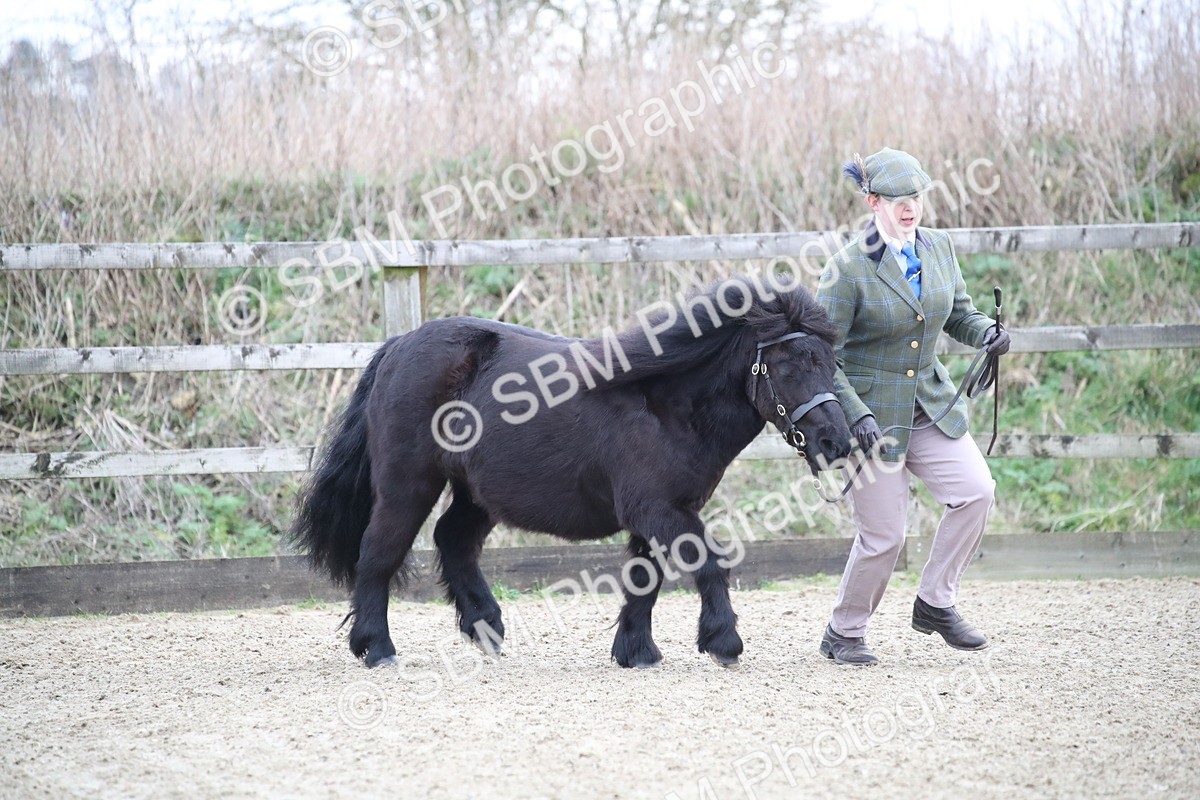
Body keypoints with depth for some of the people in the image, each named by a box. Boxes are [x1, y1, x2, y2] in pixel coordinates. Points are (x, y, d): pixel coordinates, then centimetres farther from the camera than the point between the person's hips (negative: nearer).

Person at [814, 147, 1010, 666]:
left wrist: (985, 333, -8)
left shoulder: (939, 248, 2)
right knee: (883, 536, -3)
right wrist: (855, 414, -24)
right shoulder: (848, 268, -15)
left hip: (930, 404, 6)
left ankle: (935, 604, 6)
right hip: (871, 412, -6)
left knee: (976, 491, -11)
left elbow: (959, 313, 16)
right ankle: (843, 633, 20)